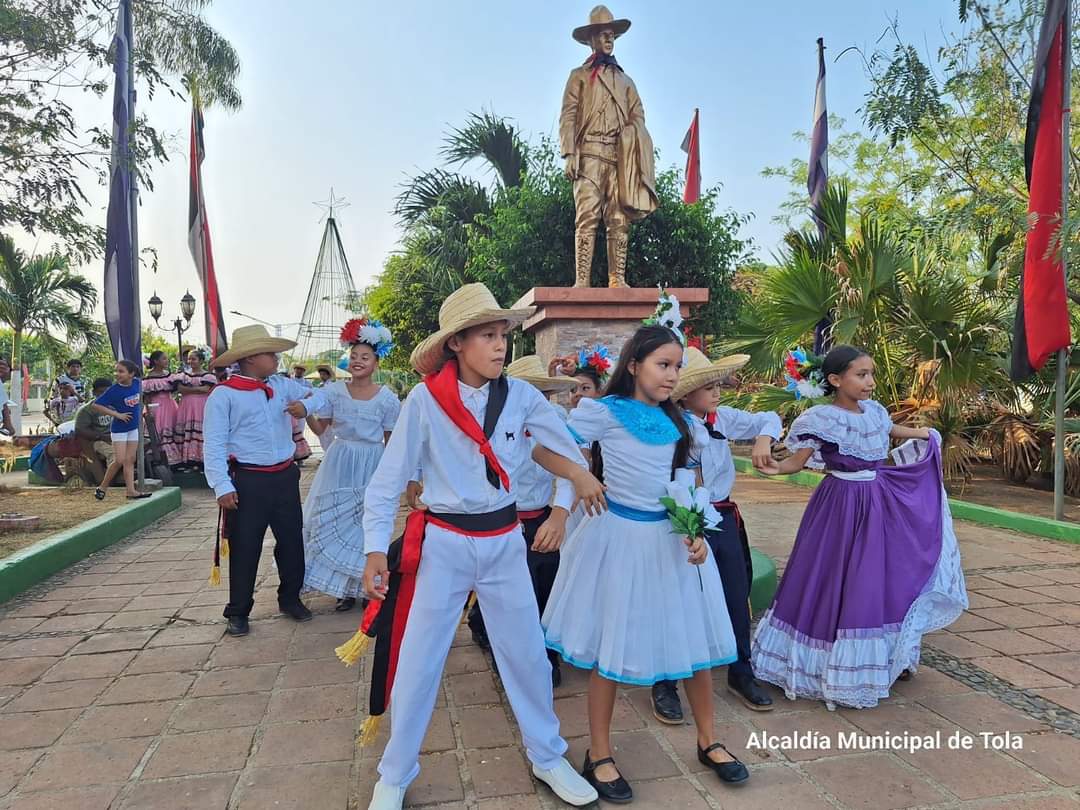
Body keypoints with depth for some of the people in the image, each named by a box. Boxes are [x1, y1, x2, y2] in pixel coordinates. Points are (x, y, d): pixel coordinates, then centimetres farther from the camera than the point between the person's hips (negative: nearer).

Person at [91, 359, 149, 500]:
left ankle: (131, 491, 5)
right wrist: (116, 414, -19)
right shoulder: (113, 390, -17)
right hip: (119, 429, -5)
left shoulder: (136, 383, -4)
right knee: (119, 461, -7)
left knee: (130, 460, 5)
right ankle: (102, 488, 10)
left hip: (133, 428, 5)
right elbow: (96, 405, -17)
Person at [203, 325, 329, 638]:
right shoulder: (223, 394, -9)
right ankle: (238, 612, 21)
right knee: (244, 548, 5)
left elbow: (320, 395, 16)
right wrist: (222, 486, -19)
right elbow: (213, 445, -12)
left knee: (292, 540, 14)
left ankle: (290, 598, 33)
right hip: (247, 481, -5)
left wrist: (306, 405, -7)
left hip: (285, 476, 6)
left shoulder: (282, 385, 7)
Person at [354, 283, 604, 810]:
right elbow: (387, 480, -9)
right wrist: (376, 549, -13)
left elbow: (566, 446, 11)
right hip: (443, 544, -2)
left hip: (504, 542, 3)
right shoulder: (425, 399, -14)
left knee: (528, 655, 13)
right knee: (418, 664, 7)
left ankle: (547, 758, 37)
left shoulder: (521, 395, -7)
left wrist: (583, 476, 21)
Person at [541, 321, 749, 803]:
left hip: (671, 537, 6)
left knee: (696, 639, 13)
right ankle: (599, 754, 24)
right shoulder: (603, 412, -11)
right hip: (621, 535, -6)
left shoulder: (676, 419, 8)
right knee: (611, 647, 6)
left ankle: (707, 741, 35)